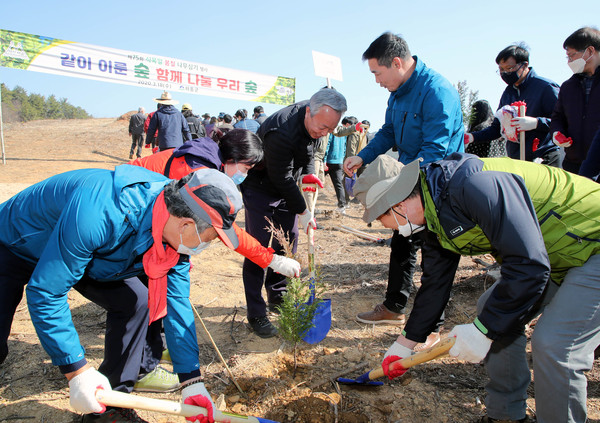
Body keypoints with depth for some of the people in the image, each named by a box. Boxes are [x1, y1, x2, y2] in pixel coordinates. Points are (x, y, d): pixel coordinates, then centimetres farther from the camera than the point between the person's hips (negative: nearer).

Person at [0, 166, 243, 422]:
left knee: (135, 301, -9)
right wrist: (77, 370, -31)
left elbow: (176, 302, -13)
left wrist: (192, 381, -14)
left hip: (87, 251, 6)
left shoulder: (176, 234, -21)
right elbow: (45, 292, -35)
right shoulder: (101, 213, -44)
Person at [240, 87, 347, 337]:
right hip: (259, 188, -8)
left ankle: (277, 297, 27)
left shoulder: (314, 122, -7)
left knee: (288, 245, 10)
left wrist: (308, 173, -3)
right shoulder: (282, 132, -34)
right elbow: (282, 179, -27)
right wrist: (303, 211, -19)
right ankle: (256, 315, 0)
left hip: (285, 188, 8)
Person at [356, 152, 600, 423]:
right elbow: (435, 283, 10)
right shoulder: (437, 218, 1)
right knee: (492, 311, 8)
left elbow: (529, 264, -32)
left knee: (553, 345, -18)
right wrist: (404, 344, 15)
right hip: (555, 259, 9)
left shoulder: (474, 186, -31)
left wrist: (483, 331, -24)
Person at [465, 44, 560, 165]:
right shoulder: (508, 92, 14)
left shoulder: (546, 87, -6)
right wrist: (472, 137, 4)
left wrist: (536, 123, -26)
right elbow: (497, 127, 19)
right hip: (515, 162, 5)